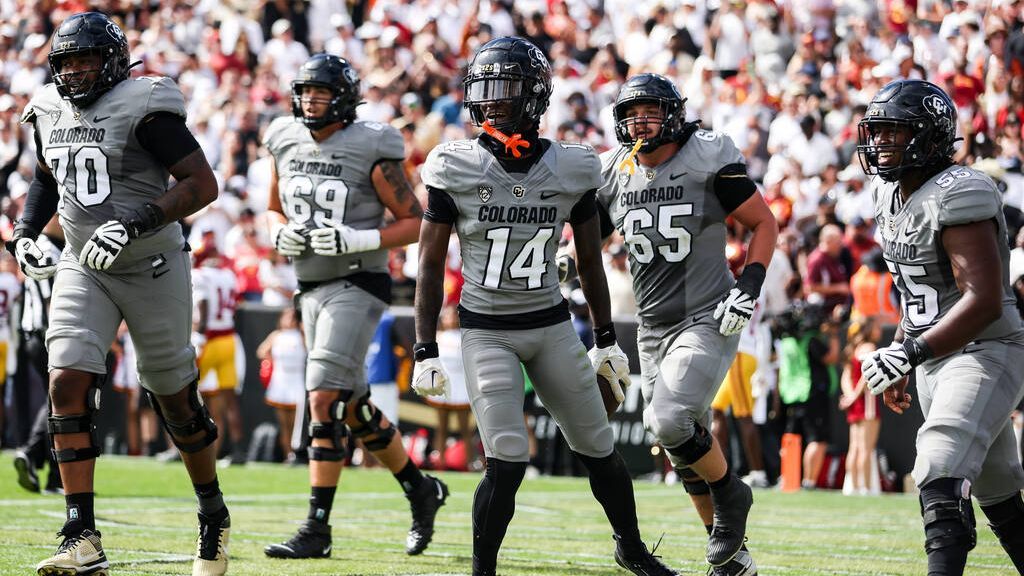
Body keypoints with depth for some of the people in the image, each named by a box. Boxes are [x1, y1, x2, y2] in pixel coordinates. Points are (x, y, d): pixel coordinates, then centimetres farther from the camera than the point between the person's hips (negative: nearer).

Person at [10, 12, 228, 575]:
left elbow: (202, 184, -20)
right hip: (83, 269, 5)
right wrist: (24, 231, 10)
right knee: (67, 383, -15)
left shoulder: (142, 109, -15)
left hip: (151, 268, -5)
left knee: (175, 398, 7)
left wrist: (133, 225, -28)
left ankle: (214, 515, 31)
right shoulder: (50, 113, 5)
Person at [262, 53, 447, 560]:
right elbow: (275, 210, 21)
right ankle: (421, 490, 34)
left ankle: (317, 530, -13)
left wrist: (355, 240, -20)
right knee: (354, 408, 14)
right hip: (311, 288, 7)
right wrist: (282, 234, -3)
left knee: (324, 401, -15)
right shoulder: (285, 143, 7)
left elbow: (414, 222, -7)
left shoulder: (370, 150, -11)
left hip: (357, 285, -7)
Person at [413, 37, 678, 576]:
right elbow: (431, 265, -3)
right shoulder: (455, 170, -10)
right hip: (485, 330, -3)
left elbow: (590, 260, 9)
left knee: (599, 450, 9)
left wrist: (607, 341, 14)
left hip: (551, 325, 3)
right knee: (507, 461, -15)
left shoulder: (570, 169, -3)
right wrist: (425, 352, -7)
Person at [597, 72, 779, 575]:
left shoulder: (709, 161, -10)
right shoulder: (613, 175, 5)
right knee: (688, 449, 9)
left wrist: (748, 288, -13)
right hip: (653, 328, 6)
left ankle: (730, 494, 4)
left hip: (707, 322, -6)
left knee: (671, 423, -24)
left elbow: (763, 223, -2)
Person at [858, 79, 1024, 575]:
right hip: (935, 360, 10)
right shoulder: (893, 197, 10)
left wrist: (911, 353, -29)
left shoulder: (957, 196, -20)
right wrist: (896, 354, 19)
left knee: (940, 482, -25)